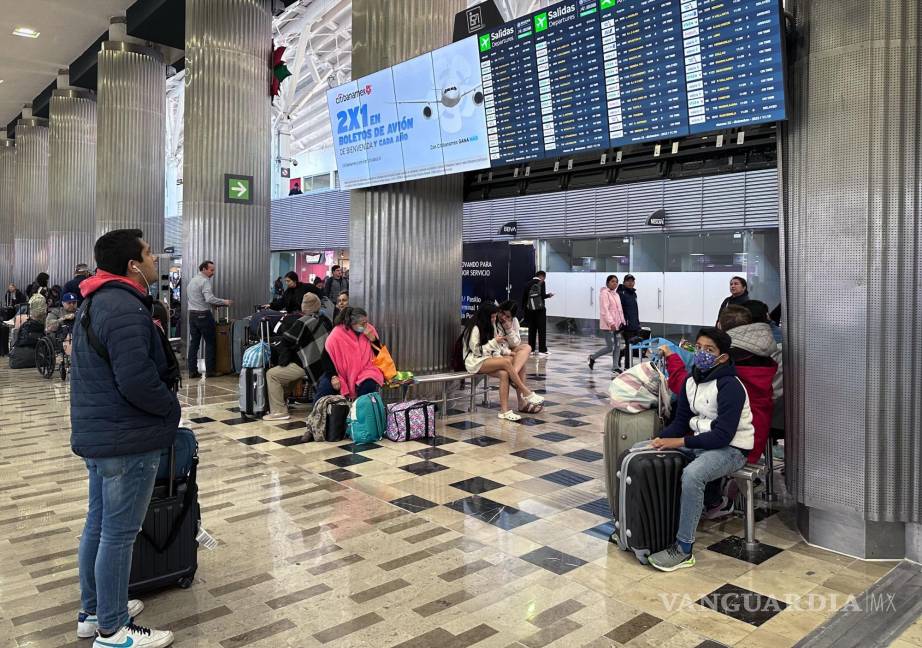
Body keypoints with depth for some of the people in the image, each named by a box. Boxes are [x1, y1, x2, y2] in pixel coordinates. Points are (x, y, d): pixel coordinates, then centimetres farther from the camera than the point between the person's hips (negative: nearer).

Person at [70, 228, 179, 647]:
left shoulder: (96, 301, 13)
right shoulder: (124, 307, -22)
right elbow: (137, 380, -29)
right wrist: (171, 407, -13)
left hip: (99, 432, 11)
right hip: (126, 439, -11)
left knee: (98, 523, 19)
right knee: (119, 533, 1)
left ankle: (92, 612, 34)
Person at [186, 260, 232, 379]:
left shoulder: (192, 281, 15)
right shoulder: (205, 281, -13)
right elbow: (210, 298, -25)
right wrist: (224, 302, -17)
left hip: (192, 314, 8)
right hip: (203, 315, -8)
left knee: (194, 343, 8)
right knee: (210, 342, 1)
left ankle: (192, 371, 7)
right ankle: (210, 370, 2)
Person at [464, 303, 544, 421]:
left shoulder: (490, 326, 13)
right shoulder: (475, 329, -14)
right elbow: (476, 350, -17)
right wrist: (494, 342, -20)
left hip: (487, 359, 8)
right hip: (475, 362, -8)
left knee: (504, 373, -22)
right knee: (506, 362, -29)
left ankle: (504, 411, -25)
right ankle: (527, 394, -22)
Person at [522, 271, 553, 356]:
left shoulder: (528, 284, 10)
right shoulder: (541, 283, -3)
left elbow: (524, 297, 10)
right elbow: (543, 295, -12)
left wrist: (524, 308, 17)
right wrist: (548, 295, 8)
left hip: (530, 309, 5)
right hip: (540, 309, -5)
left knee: (532, 329, 9)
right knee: (542, 330, -1)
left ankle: (531, 349, 8)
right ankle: (542, 350, -5)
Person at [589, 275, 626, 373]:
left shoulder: (616, 294, 16)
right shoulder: (604, 293, -10)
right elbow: (605, 309, -17)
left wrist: (622, 322, 12)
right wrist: (611, 322, -24)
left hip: (617, 324, 8)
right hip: (608, 325, -8)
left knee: (617, 346, 5)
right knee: (610, 348, -7)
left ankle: (615, 367, 11)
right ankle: (592, 357, 13)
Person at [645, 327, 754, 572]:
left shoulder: (730, 386, -19)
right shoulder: (691, 382, 5)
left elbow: (723, 435, -24)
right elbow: (680, 421, 8)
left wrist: (679, 442, -27)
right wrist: (661, 439, -12)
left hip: (731, 448, -8)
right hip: (698, 442, 8)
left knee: (691, 474, -36)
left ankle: (684, 548, -23)